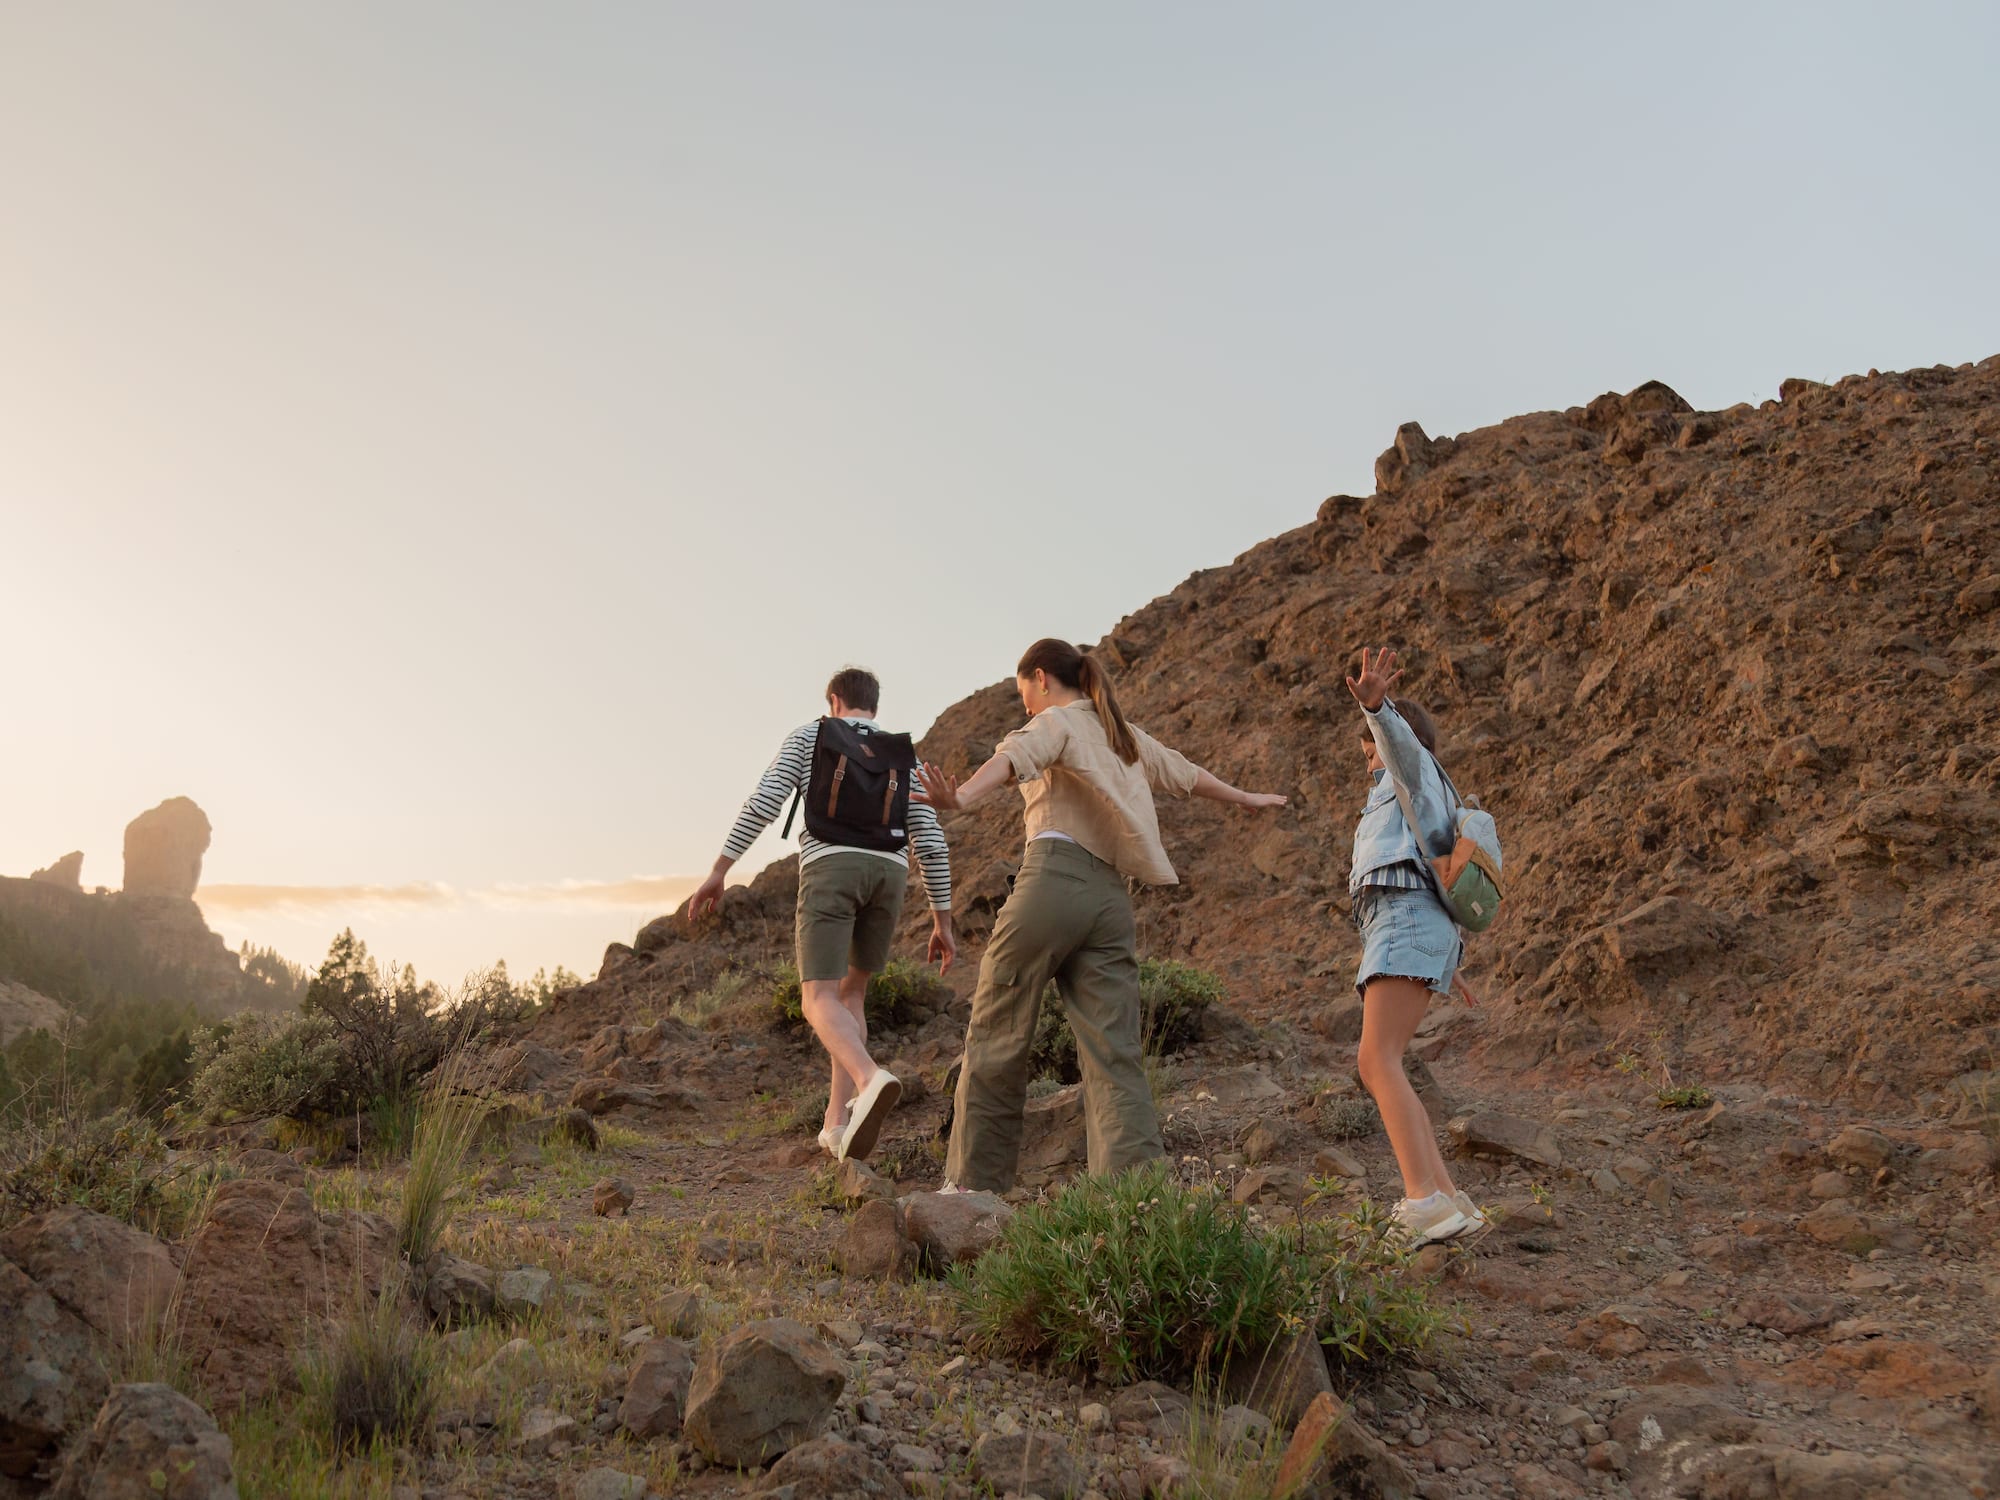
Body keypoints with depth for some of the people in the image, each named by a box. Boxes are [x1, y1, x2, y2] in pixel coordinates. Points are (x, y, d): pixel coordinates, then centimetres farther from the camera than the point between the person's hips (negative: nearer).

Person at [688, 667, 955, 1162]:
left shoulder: (808, 735, 17)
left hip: (831, 869, -4)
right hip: (887, 877, 4)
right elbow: (930, 842, 14)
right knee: (850, 993, 21)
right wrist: (943, 921, 17)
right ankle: (837, 1121, 11)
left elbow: (763, 803, 3)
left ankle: (871, 1082, -43)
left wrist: (718, 872, 3)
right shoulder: (905, 758, 23)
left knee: (819, 1003, -11)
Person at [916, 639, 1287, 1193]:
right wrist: (1244, 797, 60)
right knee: (1113, 1056, 0)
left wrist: (960, 796, -37)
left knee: (996, 1035, 3)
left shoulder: (1057, 720, 6)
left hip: (1054, 876, -6)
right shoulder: (1125, 735, 26)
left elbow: (1014, 757, -17)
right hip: (1112, 897, 6)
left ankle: (975, 1184, 6)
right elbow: (1185, 772, 42)